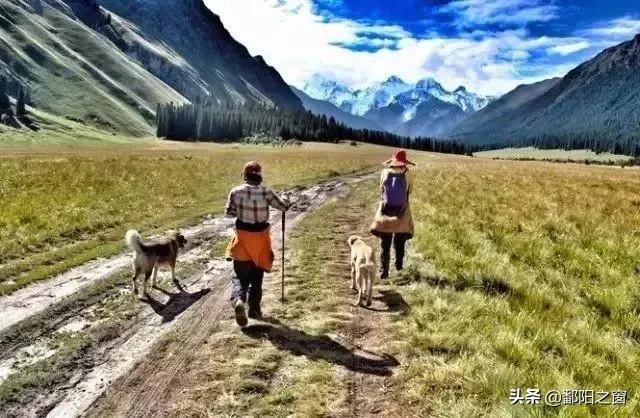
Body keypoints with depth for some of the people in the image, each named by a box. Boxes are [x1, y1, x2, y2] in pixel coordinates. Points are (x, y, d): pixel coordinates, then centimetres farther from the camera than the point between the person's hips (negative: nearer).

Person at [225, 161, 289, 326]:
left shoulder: (236, 191, -8)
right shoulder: (266, 192, -13)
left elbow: (228, 212, 4)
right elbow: (283, 207, -3)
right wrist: (285, 203, 20)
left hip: (242, 237, 0)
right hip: (260, 237, 0)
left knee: (241, 275, 7)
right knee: (257, 276, 15)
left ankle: (238, 300, -19)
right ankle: (254, 308, 22)